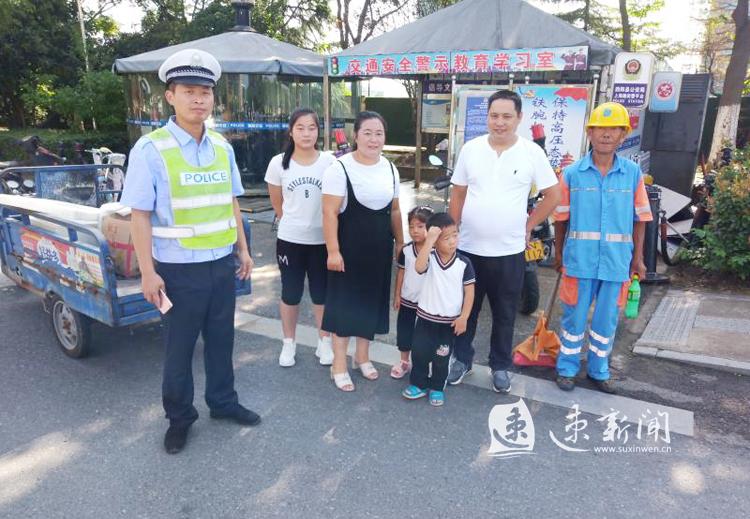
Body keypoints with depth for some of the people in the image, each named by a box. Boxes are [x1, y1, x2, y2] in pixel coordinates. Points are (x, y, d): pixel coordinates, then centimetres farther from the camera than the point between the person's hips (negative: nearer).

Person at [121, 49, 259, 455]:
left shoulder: (222, 148, 5)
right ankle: (179, 417, 32)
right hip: (180, 268, -5)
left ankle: (222, 402, 39)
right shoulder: (151, 149, -12)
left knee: (221, 338, 18)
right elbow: (140, 214, -13)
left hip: (222, 263, 5)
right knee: (179, 346, 11)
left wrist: (243, 250, 12)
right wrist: (148, 272, -15)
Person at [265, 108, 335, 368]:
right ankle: (288, 344, 28)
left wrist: (315, 222, 4)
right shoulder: (279, 163, -5)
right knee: (290, 293, 11)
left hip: (321, 239, 0)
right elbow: (276, 203, 8)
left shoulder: (329, 162, -7)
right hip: (289, 239, 1)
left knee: (322, 293, 11)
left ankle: (324, 342, 28)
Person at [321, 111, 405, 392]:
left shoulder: (390, 168, 6)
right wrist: (333, 251, -20)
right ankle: (339, 365, 17)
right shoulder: (340, 168, -13)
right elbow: (330, 213, -16)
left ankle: (362, 356, 34)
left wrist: (400, 243, 14)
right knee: (344, 302, 2)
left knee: (372, 300, 15)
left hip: (380, 246, 6)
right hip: (349, 245, -6)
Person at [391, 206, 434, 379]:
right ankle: (404, 362, 31)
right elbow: (401, 272, 1)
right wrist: (397, 295, 3)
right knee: (404, 332, 13)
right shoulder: (406, 250, -7)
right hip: (407, 300, 3)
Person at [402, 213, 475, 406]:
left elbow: (469, 291, -5)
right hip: (426, 316, 0)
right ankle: (418, 384, 27)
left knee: (441, 357, 12)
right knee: (419, 352, 7)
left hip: (449, 320, 0)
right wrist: (429, 241, -36)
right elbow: (419, 267, -35)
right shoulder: (430, 257, -11)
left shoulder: (464, 263, -10)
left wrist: (463, 317, -9)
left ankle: (437, 388, 30)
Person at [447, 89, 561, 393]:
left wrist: (529, 225, 0)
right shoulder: (471, 149, 1)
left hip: (509, 251, -1)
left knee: (504, 314, 13)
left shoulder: (532, 152, -4)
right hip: (468, 248, 1)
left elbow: (553, 195, 3)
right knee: (465, 308, 13)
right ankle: (462, 359, 31)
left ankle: (500, 366, 30)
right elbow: (458, 195, 6)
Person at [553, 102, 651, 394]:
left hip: (617, 260, 2)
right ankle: (567, 369, 25)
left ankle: (598, 370, 31)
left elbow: (639, 218, 6)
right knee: (574, 316, 9)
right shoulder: (572, 173, -3)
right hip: (580, 258, -2)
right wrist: (558, 253, 6)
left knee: (607, 320, 13)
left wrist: (638, 257, 5)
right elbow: (561, 217, 3)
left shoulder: (633, 173, 1)